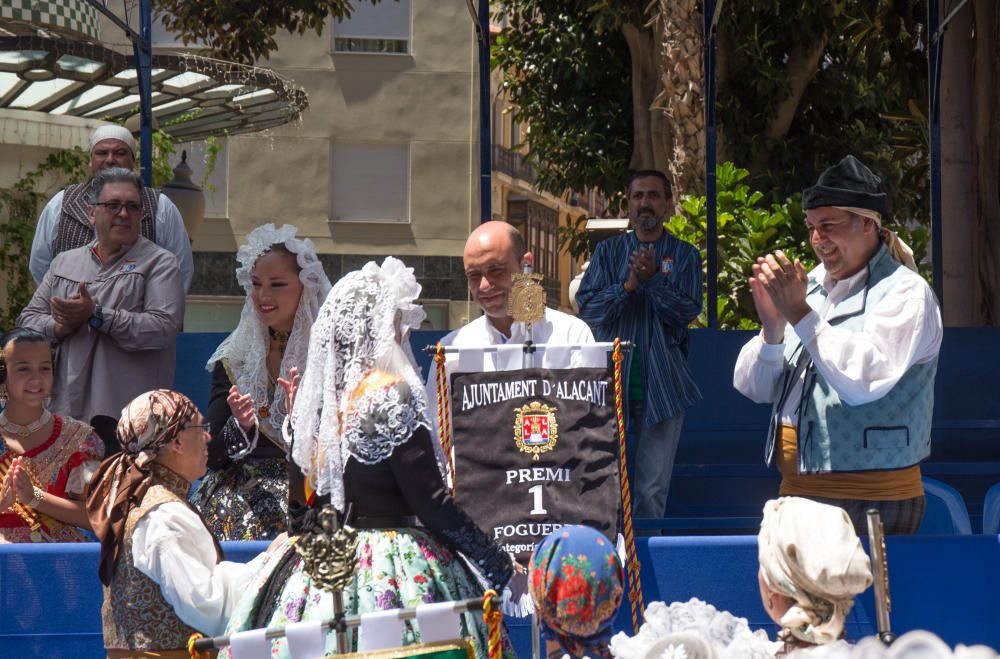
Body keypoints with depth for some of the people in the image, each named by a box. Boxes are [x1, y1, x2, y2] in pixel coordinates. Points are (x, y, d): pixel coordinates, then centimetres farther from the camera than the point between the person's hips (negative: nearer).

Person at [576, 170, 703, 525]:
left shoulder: (684, 255, 7)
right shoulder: (608, 252, 10)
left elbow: (687, 312, -6)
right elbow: (587, 307, -2)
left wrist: (653, 279, -19)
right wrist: (628, 285, -16)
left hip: (661, 386, -1)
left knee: (653, 489, 0)